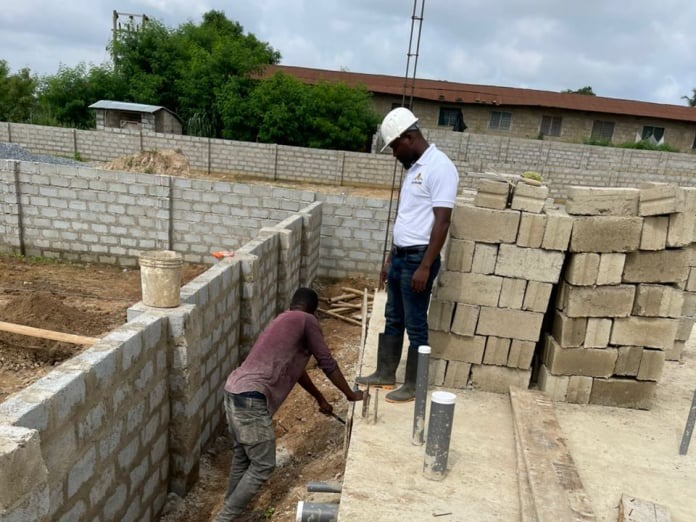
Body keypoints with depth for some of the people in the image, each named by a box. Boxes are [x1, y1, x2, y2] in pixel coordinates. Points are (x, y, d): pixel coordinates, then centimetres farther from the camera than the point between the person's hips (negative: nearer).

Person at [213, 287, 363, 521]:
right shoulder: (307, 321, 0)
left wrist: (320, 398, 43)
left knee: (242, 456, 24)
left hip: (234, 390, 9)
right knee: (263, 466, 5)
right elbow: (327, 363, 4)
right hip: (251, 398, -9)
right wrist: (350, 394, 17)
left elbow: (294, 367, 34)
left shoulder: (281, 321, 25)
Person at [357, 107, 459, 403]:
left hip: (418, 259, -9)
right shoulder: (413, 168, 14)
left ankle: (413, 386, 17)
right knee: (392, 320, 17)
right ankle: (385, 374, 31)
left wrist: (425, 266, -22)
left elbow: (442, 222, -20)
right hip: (400, 256, 9)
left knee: (415, 326, 3)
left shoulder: (440, 167, -15)